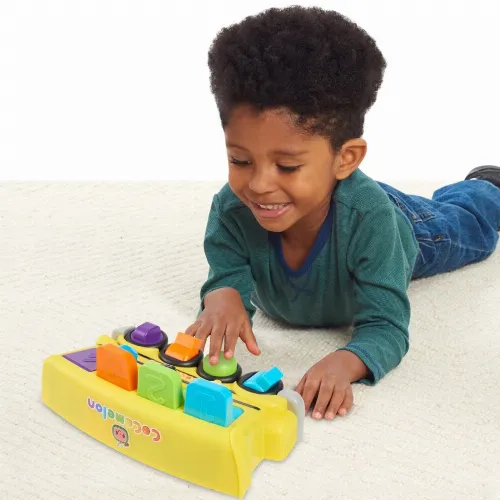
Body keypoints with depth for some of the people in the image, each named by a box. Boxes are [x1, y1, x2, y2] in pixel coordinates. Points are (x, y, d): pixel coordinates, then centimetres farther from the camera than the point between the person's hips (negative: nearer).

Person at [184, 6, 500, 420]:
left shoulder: (369, 215, -51)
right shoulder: (231, 212, -43)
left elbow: (386, 328, -46)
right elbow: (227, 279, -31)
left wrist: (347, 362, -68)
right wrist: (223, 296, -56)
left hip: (404, 232, -2)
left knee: (465, 227, 32)